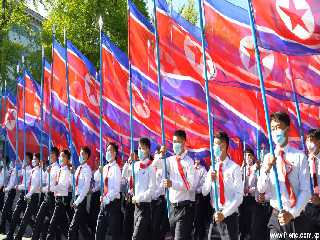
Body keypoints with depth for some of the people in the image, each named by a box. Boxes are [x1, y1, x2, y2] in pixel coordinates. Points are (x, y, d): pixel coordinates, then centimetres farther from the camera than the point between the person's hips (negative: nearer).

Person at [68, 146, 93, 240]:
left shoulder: (87, 169, -12)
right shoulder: (79, 168, 12)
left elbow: (86, 187, -18)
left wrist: (78, 201, -20)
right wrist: (75, 200, 10)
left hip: (82, 199, -8)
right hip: (77, 198, 8)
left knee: (73, 227, -7)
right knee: (82, 226, 12)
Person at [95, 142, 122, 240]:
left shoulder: (116, 168, -11)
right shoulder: (105, 168, 11)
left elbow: (116, 189, -16)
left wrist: (107, 199, -19)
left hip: (113, 203, -7)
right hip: (104, 203, 7)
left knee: (114, 232, 2)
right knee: (99, 230, 9)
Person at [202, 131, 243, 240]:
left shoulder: (234, 168, -7)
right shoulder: (212, 168, 8)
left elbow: (239, 195, -10)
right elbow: (204, 192, 5)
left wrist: (224, 214, -16)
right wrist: (210, 180, -14)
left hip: (230, 215, -4)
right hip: (214, 215, 4)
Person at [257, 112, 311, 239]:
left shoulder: (300, 156, -4)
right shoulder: (269, 157, 5)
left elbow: (306, 191, -6)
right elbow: (261, 189, -2)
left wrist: (293, 213, -17)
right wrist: (266, 169, -19)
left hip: (295, 217, -2)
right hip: (276, 217, 2)